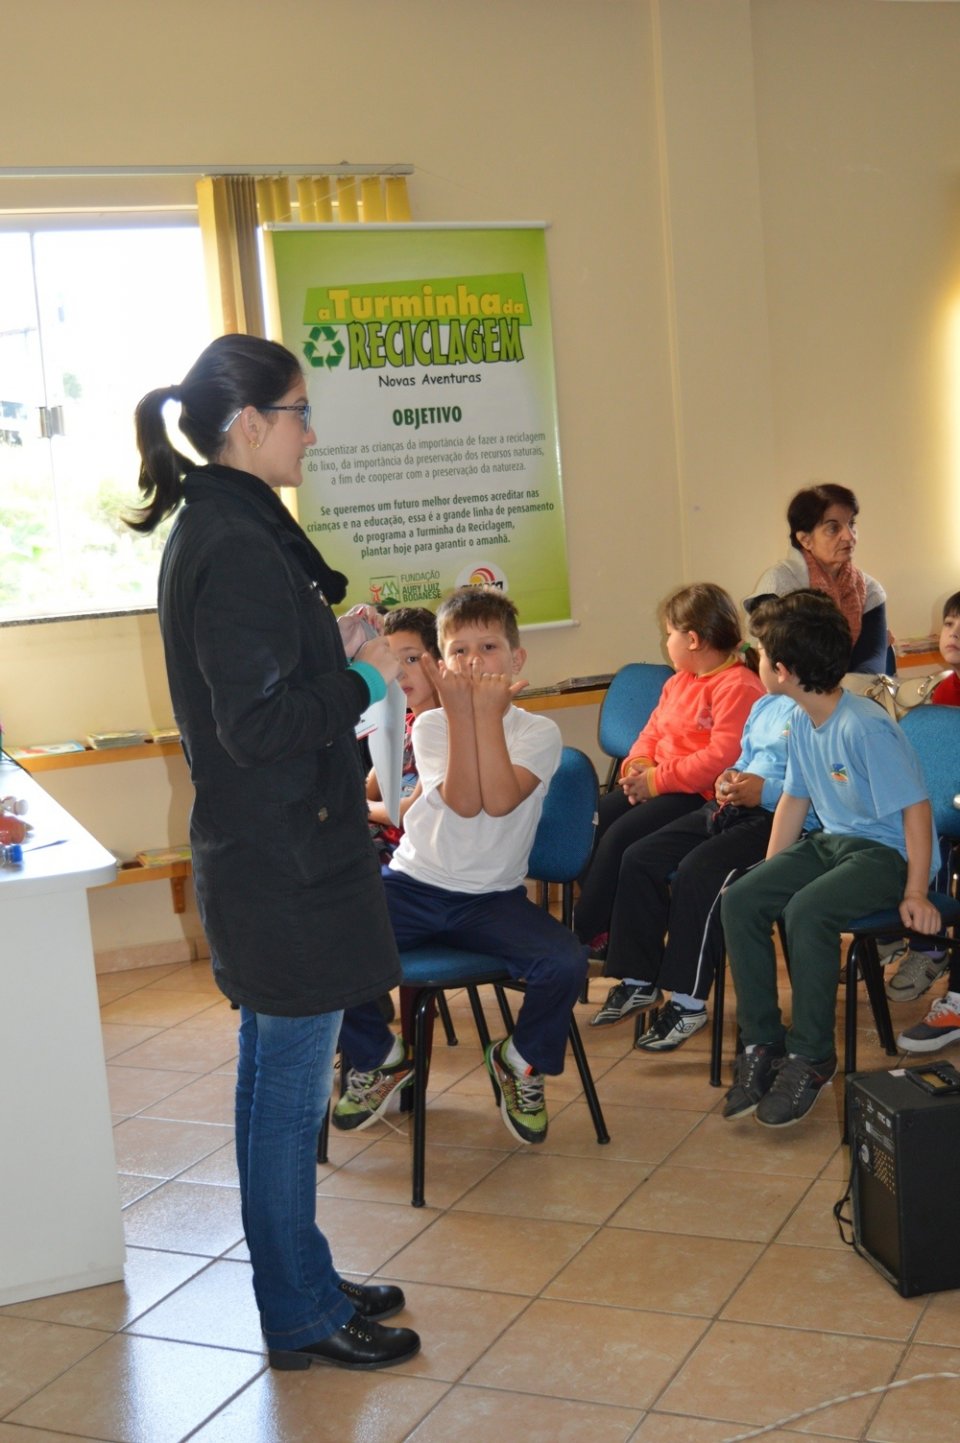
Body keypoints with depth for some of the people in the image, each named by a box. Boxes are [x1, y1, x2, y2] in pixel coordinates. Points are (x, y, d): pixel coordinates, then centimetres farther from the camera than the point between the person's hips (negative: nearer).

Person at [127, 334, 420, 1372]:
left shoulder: (213, 530, 12)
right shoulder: (238, 547, -20)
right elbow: (261, 724, -24)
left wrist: (342, 651, 12)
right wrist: (364, 677, -13)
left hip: (259, 855, 10)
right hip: (285, 866, -10)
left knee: (275, 1081, 19)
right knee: (290, 1090, 3)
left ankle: (302, 1285, 34)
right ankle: (302, 1319, 19)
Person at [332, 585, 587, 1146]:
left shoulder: (539, 732, -3)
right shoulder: (431, 725, 1)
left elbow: (499, 800, -22)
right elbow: (463, 802, -17)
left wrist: (488, 710, -20)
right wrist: (460, 709, -21)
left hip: (495, 895, -1)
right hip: (414, 884, 1)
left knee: (566, 962, -28)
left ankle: (521, 1059, 7)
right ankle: (380, 1059, 10)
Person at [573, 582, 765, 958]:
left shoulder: (739, 686, -14)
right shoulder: (678, 682, 19)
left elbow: (723, 757, -23)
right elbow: (652, 732, 22)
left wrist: (658, 779, -20)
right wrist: (638, 764, -2)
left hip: (698, 794, -10)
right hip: (656, 783, 10)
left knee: (619, 836, -24)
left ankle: (588, 937, -11)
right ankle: (600, 923, -2)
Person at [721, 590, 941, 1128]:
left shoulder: (865, 727, -24)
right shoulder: (802, 721, 3)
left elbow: (916, 806, -21)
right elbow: (795, 799, 14)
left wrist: (915, 892, -20)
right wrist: (769, 876, 11)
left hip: (887, 850, -8)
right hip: (832, 840, 8)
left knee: (807, 912, -33)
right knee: (739, 901, -11)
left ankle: (812, 1057, -15)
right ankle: (763, 1043, -1)